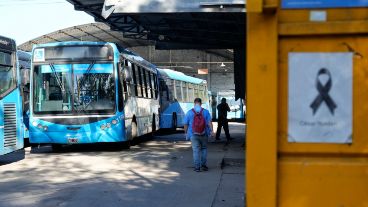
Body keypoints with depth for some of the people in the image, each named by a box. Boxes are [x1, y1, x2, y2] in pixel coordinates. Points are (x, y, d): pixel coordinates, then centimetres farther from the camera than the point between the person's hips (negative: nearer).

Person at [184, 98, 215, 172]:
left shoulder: (189, 112, -1)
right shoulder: (205, 112, 0)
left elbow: (186, 124, 1)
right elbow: (209, 122, -10)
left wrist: (186, 133, 13)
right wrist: (212, 131, -13)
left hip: (193, 135, -1)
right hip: (204, 134, 1)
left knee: (196, 150, 2)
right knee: (204, 149, 16)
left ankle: (197, 167, -1)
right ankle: (204, 165, 13)